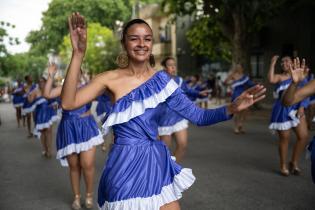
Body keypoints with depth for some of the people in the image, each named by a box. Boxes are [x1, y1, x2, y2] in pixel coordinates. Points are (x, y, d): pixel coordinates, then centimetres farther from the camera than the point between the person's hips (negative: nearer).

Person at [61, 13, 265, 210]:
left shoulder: (161, 80, -1)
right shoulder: (111, 79, -8)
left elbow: (197, 115, -3)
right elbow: (68, 103, -19)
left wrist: (232, 108, -19)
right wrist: (78, 54, -27)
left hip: (157, 163, 3)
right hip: (125, 166, -3)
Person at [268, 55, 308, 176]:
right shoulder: (279, 77, 2)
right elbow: (271, 80, -23)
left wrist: (301, 107, -10)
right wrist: (273, 64, -15)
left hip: (296, 108, 3)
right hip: (283, 110, -3)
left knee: (303, 136, -5)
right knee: (284, 138, 1)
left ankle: (294, 162, 14)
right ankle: (283, 165, 17)